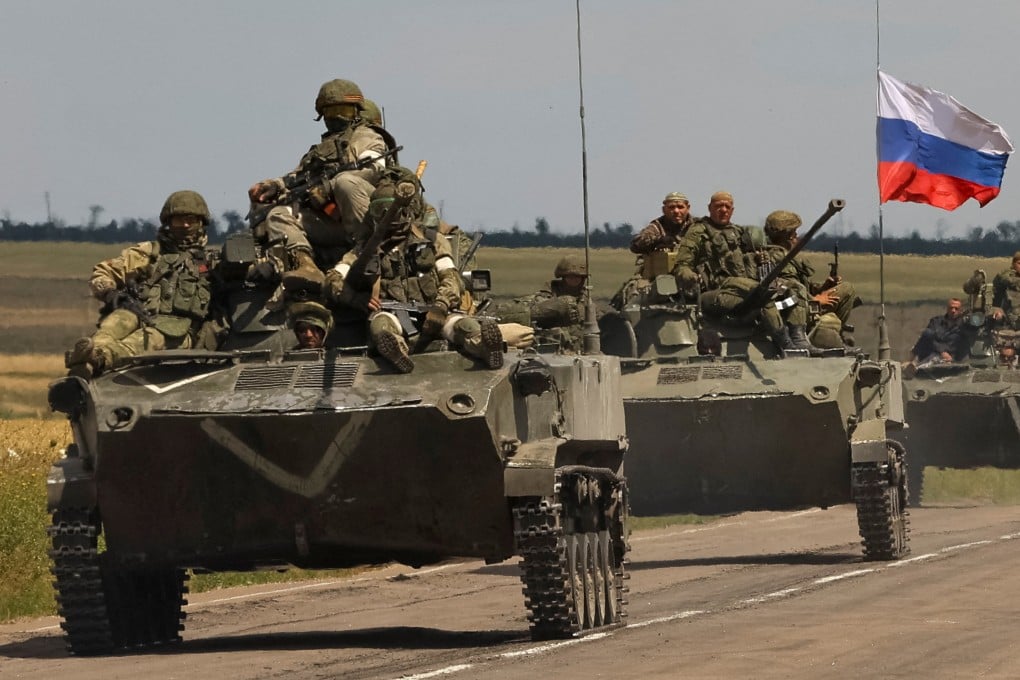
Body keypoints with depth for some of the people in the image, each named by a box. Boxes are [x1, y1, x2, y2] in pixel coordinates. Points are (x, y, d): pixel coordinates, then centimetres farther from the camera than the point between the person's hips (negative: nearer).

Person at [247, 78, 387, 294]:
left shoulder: (367, 139, 15)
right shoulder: (320, 150, 37)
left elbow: (373, 170, -5)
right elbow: (296, 177, 28)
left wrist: (328, 188, -14)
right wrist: (273, 186, 5)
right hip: (325, 222, 6)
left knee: (345, 182, -33)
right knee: (279, 215, -11)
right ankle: (305, 265, -36)